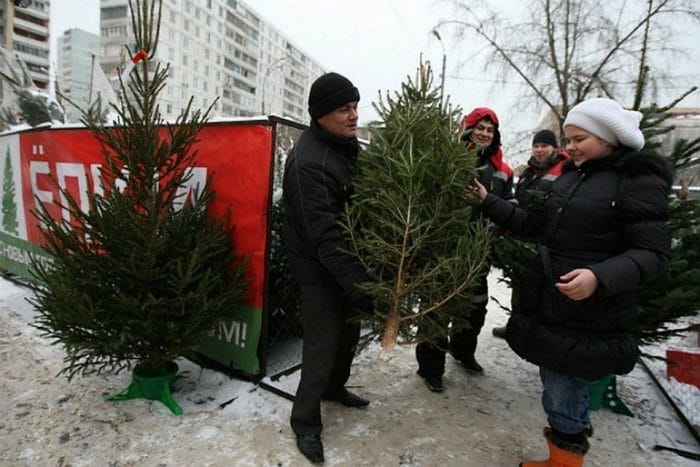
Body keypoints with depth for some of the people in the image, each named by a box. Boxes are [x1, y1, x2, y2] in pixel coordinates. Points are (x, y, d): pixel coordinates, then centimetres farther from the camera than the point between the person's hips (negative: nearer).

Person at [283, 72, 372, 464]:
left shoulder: (348, 144, 5)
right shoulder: (307, 162, -25)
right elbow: (325, 237, -30)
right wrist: (361, 285, -33)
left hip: (349, 259, 9)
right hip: (320, 269, -8)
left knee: (349, 333, 21)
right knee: (322, 346, 1)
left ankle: (334, 388, 46)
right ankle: (306, 422, 24)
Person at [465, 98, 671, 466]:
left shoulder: (639, 180, -10)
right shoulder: (570, 176, 11)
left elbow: (652, 251, -14)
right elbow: (536, 224, 13)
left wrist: (600, 277, -31)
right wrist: (487, 201, 6)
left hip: (588, 317, -7)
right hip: (546, 305, 7)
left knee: (564, 399, 2)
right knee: (555, 386, 20)